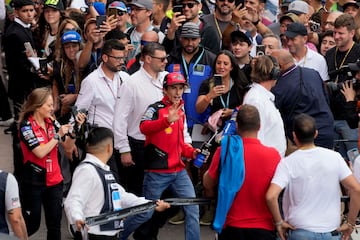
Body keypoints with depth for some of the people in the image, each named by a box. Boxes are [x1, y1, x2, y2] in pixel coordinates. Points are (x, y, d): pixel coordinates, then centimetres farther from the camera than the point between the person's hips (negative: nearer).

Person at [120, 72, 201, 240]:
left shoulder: (180, 112, 14)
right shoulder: (155, 109, -9)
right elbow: (144, 128, -31)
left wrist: (192, 152, 6)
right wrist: (167, 120, -47)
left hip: (178, 171, 6)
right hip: (157, 172, -6)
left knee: (193, 209, -1)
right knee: (146, 213, 3)